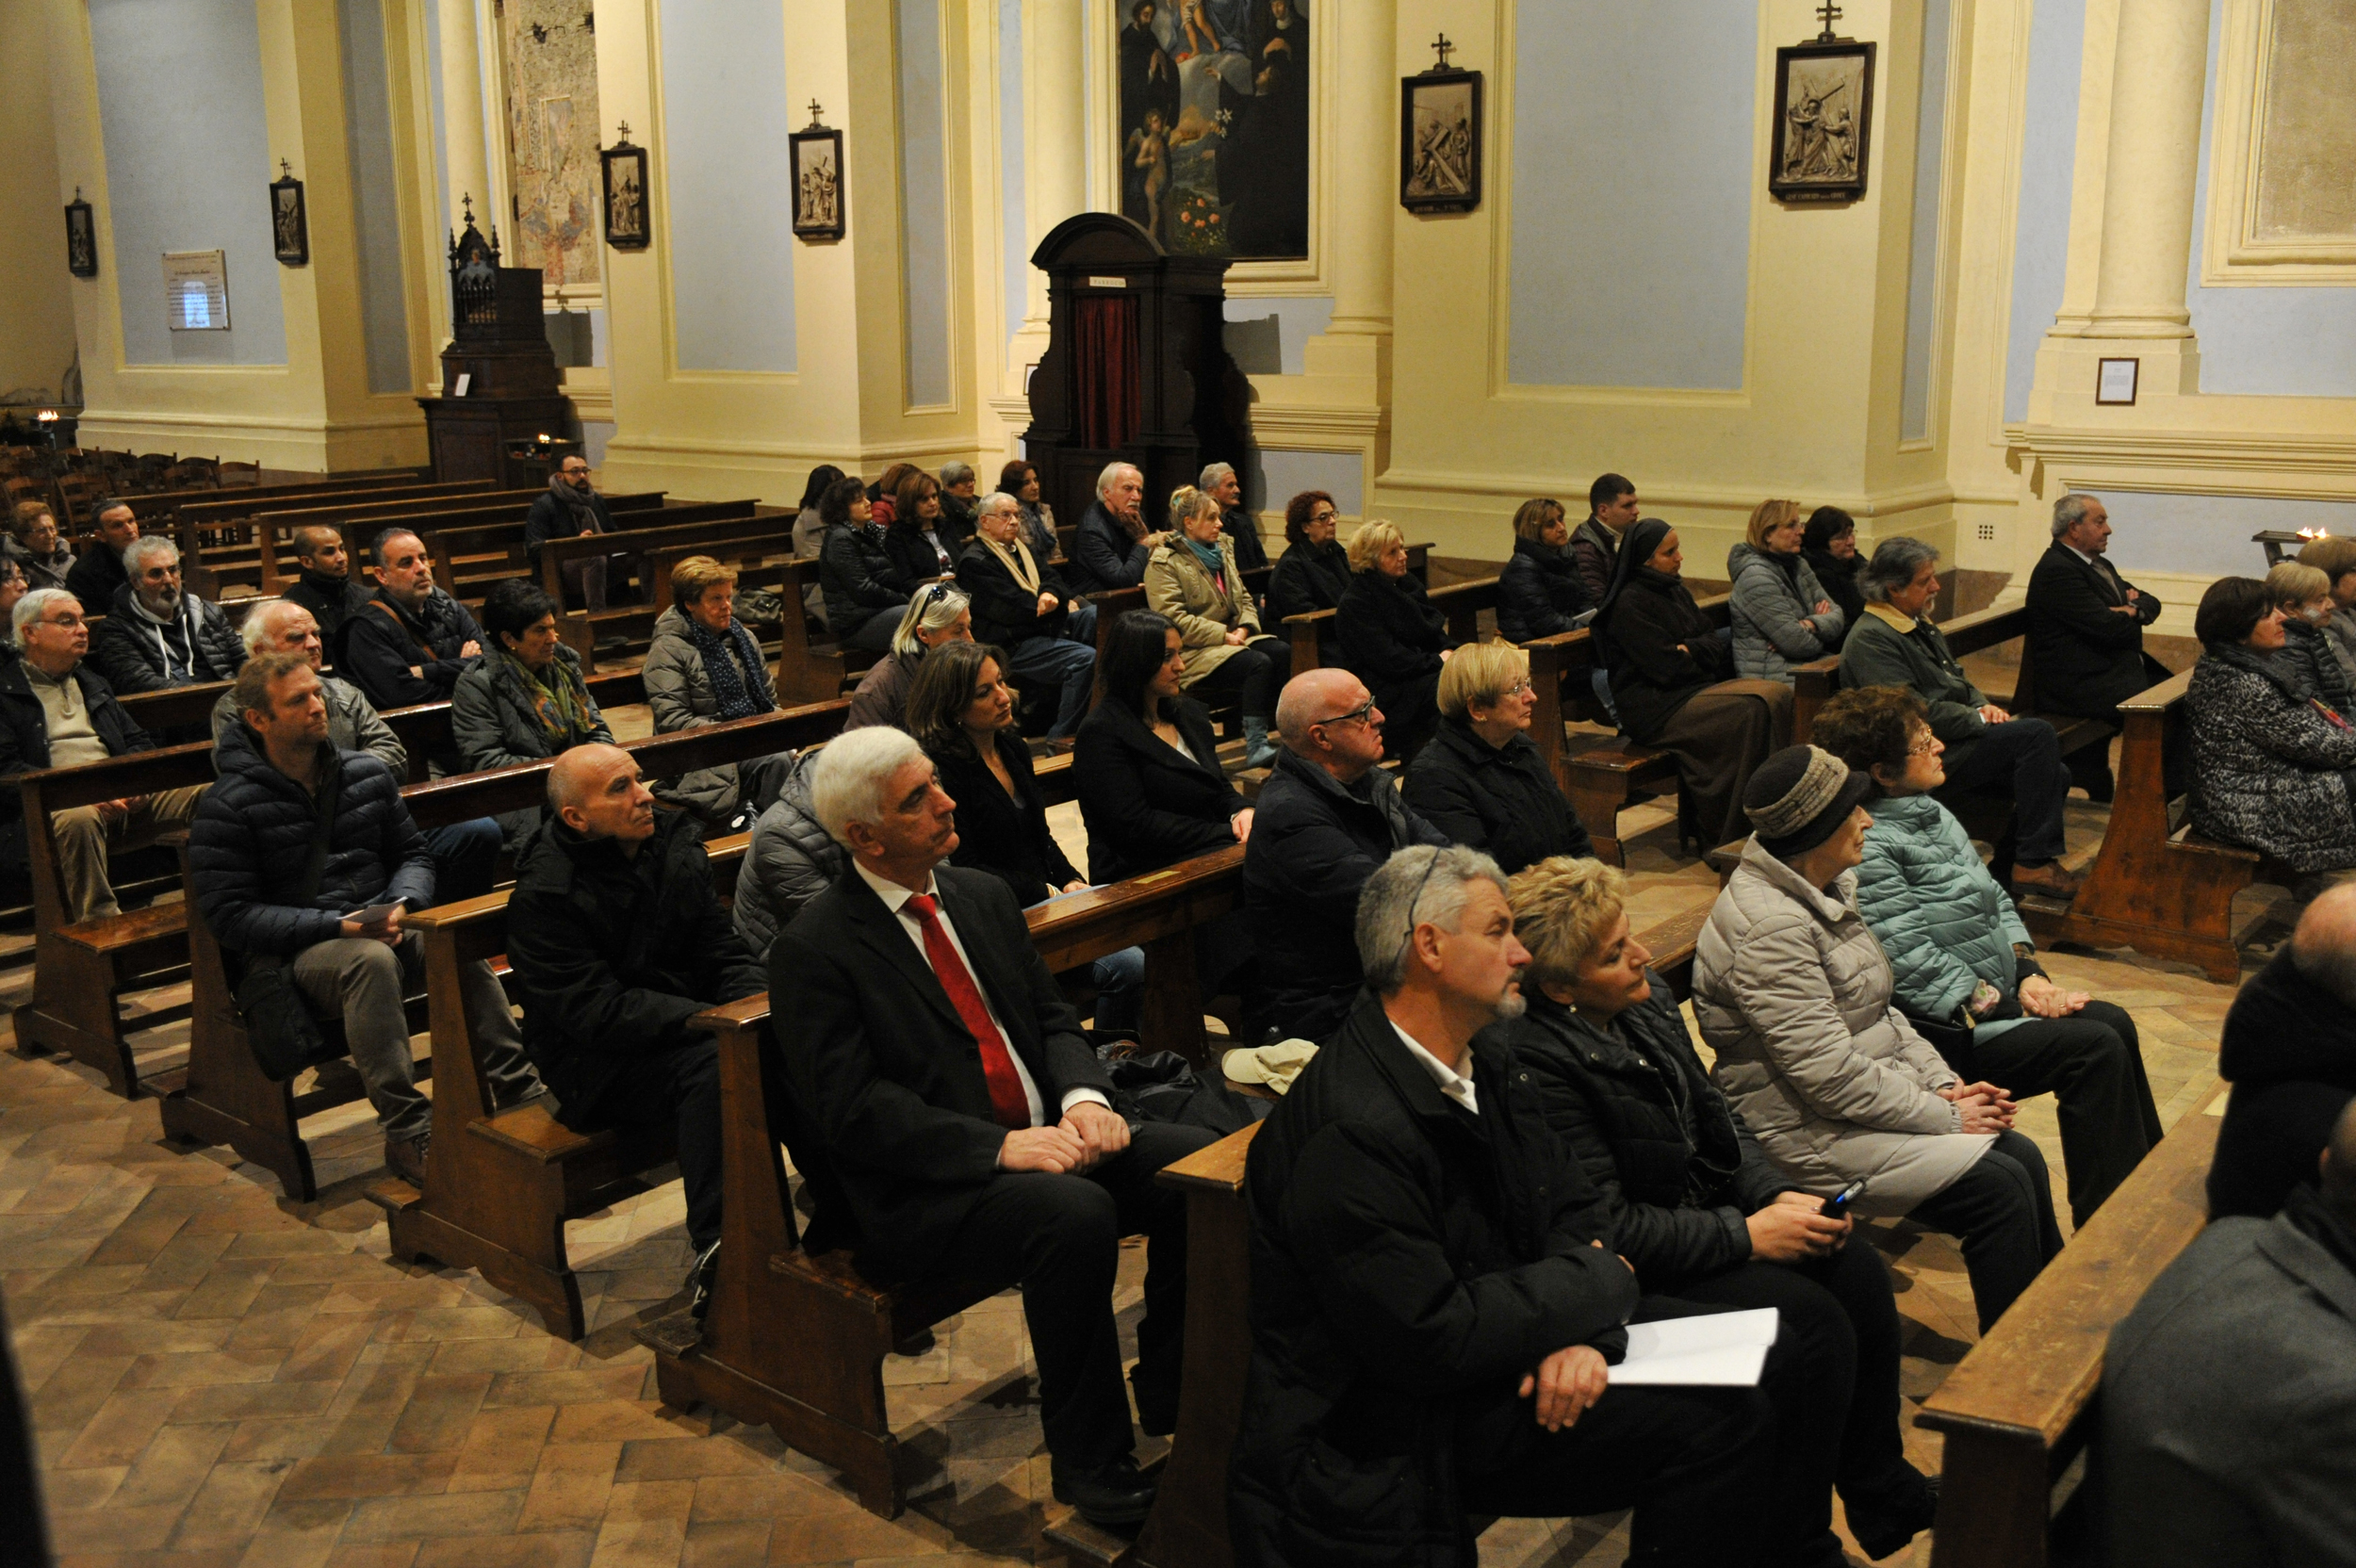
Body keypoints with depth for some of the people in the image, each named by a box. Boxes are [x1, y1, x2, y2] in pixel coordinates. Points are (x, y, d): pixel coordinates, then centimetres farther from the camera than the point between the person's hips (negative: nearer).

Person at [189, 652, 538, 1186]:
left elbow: (413, 853, 17)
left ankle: (521, 1094, -28)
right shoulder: (227, 808, -5)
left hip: (377, 926, 4)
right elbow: (230, 916, -10)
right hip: (294, 952, -4)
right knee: (372, 960, -38)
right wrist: (337, 926, -19)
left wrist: (401, 905, -7)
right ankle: (408, 1132, -34)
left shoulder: (367, 774, 10)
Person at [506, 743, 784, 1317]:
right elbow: (599, 1011, -21)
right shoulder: (542, 894, -14)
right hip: (597, 1063, -6)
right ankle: (716, 1257, -33)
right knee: (714, 1065, -34)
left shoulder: (675, 844, 5)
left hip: (689, 1023, 6)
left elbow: (724, 953, 7)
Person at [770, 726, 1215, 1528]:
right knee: (1077, 1216, -33)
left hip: (1045, 1134, 7)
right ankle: (1089, 1461, -14)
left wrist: (1084, 1096, -8)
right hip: (929, 1187, -7)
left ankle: (1173, 1397, 5)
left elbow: (1052, 1017, 15)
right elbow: (853, 1107, -16)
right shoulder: (815, 949, -10)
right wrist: (1000, 1147, -25)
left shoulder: (983, 896, 12)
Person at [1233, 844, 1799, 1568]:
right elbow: (1431, 1339, -27)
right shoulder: (1352, 1130, -27)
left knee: (1765, 1356, 7)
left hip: (1507, 1336, 10)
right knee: (1719, 1421, -20)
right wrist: (1597, 1283, -15)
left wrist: (1579, 1330, -13)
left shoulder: (1486, 1062, 4)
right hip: (1403, 1421, -9)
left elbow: (1574, 1211, 8)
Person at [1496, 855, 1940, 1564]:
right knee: (1814, 1322, -19)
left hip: (1704, 1211, 9)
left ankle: (1882, 1491, 13)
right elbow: (1606, 1226, -25)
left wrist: (1779, 1194, -6)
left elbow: (1716, 1119, 12)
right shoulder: (1532, 1059, -27)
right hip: (1632, 1271, -8)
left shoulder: (1646, 1000, 0)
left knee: (1860, 1271, -6)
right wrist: (1747, 1235, -21)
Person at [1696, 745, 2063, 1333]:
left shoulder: (1828, 887, 6)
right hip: (1807, 1133, -9)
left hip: (1877, 1095, 10)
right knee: (1999, 1186, -13)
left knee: (2022, 1155, 0)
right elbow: (1831, 1076, -25)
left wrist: (1945, 1086, 2)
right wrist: (1945, 1117, -15)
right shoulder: (1768, 927, -25)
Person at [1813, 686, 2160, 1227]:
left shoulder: (1929, 812, 11)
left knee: (2114, 1022, 2)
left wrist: (2029, 974, 0)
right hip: (1944, 1028, -10)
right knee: (2096, 1049, -16)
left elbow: (1995, 899, 16)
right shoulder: (1869, 847, -21)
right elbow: (1912, 963, -23)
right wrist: (2012, 1005, -17)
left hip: (1997, 992, 10)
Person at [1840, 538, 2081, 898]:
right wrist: (1979, 720, -15)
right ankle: (2034, 864, -18)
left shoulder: (1920, 623, 19)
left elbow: (1958, 679, 27)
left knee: (2055, 775, -5)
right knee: (2037, 734, -21)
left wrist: (1984, 705, 5)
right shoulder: (1870, 639, -14)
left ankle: (2010, 870, 2)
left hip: (1955, 739, 10)